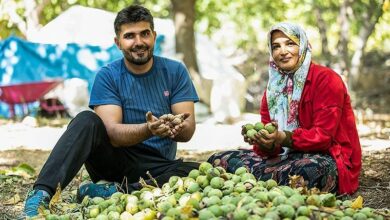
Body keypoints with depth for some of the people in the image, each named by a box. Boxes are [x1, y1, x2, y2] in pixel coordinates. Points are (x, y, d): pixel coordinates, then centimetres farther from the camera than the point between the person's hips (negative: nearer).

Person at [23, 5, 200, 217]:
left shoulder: (175, 71, 0)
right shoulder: (107, 76, -4)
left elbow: (188, 130, -7)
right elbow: (113, 133, -17)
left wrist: (178, 129, -32)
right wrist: (149, 129, -37)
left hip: (157, 167, 1)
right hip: (114, 159, -1)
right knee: (87, 121, -28)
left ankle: (113, 191, -32)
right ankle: (42, 193, -39)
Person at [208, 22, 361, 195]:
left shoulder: (326, 80, -8)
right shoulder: (274, 87, 11)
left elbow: (323, 136, -17)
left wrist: (282, 138, -31)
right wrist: (266, 143, -22)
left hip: (327, 159, -5)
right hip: (288, 157, 5)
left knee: (313, 169, -43)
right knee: (218, 159, -5)